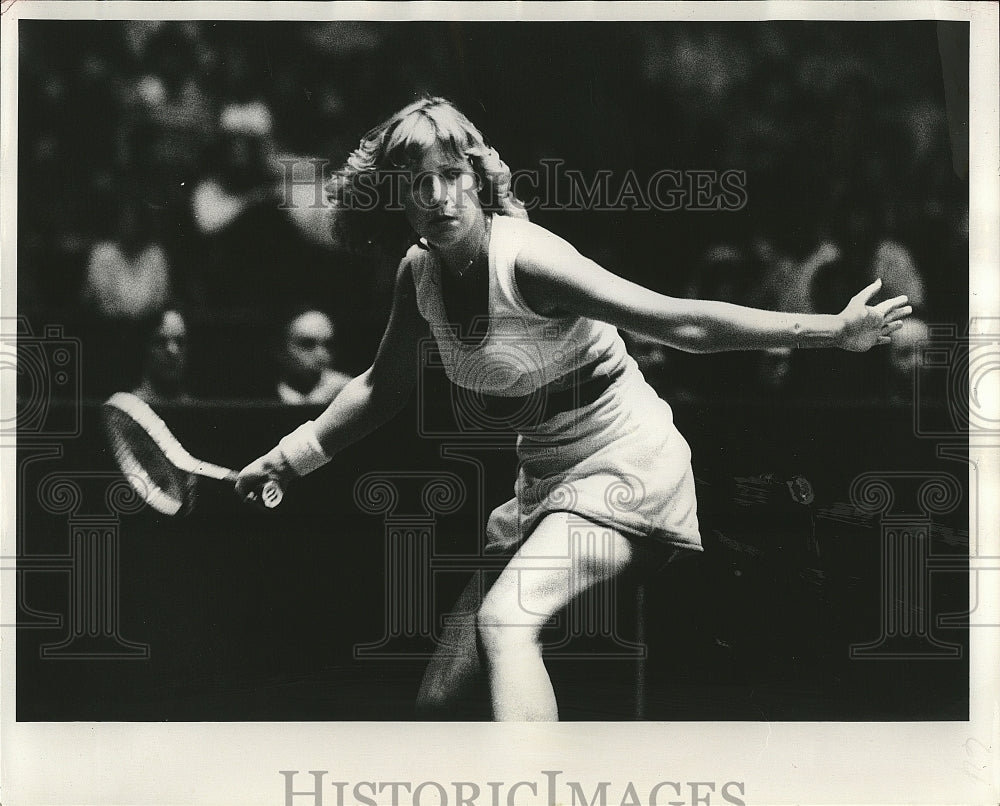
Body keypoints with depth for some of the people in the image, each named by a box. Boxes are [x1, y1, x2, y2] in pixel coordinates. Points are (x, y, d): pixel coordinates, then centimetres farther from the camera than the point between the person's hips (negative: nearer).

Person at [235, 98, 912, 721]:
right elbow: (384, 386, 16)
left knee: (504, 619, -32)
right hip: (544, 481, 8)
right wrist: (289, 458, 16)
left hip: (623, 469, -7)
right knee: (439, 697, 4)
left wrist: (834, 331, -34)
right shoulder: (419, 272, -1)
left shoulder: (526, 258, -22)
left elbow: (678, 321, -28)